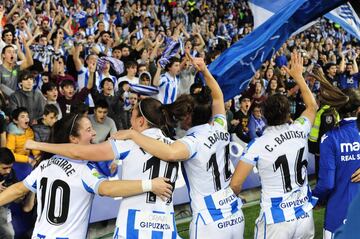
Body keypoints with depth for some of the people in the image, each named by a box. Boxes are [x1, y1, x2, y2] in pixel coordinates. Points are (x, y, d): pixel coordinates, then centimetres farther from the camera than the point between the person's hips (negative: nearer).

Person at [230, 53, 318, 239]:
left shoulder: (257, 145, -12)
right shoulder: (300, 131, 0)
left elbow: (235, 184, -13)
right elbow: (312, 106, 22)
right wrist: (298, 75, 31)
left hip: (276, 221, -4)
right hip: (305, 215, 4)